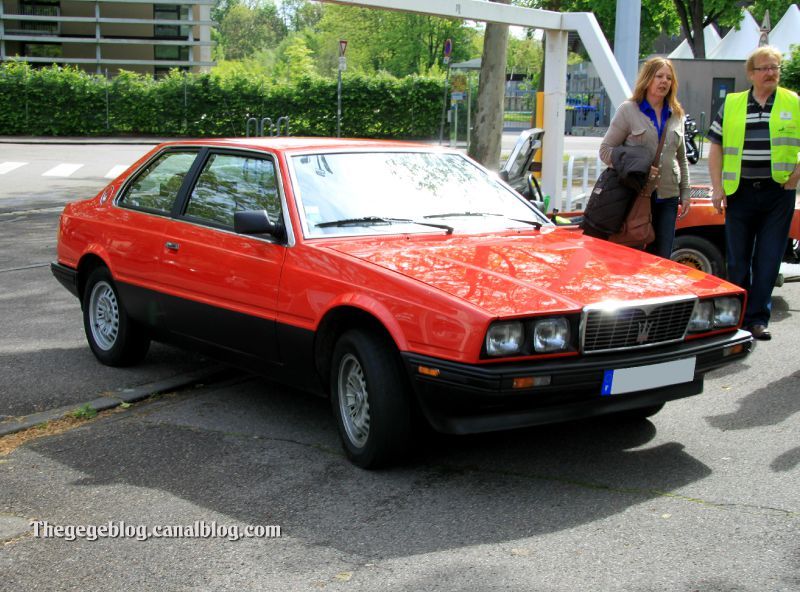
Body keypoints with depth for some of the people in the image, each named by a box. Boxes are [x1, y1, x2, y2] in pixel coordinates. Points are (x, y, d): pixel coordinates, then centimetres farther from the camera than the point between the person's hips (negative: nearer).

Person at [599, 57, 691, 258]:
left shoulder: (676, 115, 14)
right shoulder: (628, 110, -1)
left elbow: (681, 158, 21)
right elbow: (606, 150, -3)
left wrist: (685, 193, 13)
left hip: (668, 197, 5)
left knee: (662, 259, 5)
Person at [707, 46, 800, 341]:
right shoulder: (731, 104, 5)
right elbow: (716, 147, 7)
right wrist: (717, 188, -1)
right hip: (740, 192, 1)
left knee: (768, 259, 1)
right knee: (737, 259, 8)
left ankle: (757, 318, 9)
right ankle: (737, 315, 22)